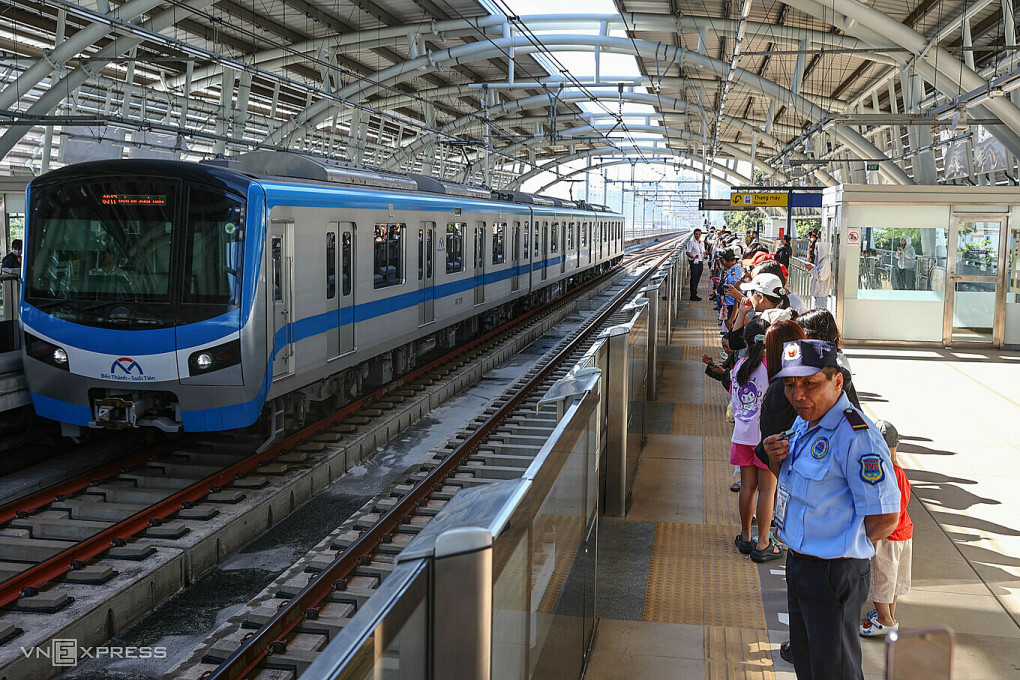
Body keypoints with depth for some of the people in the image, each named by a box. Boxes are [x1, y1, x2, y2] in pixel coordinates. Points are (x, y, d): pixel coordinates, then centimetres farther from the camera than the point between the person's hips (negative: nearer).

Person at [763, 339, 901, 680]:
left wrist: (846, 549, -8)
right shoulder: (802, 425, 5)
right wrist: (776, 459, -2)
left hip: (834, 575, -9)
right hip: (798, 564, 9)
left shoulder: (856, 437, -24)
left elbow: (885, 517, -24)